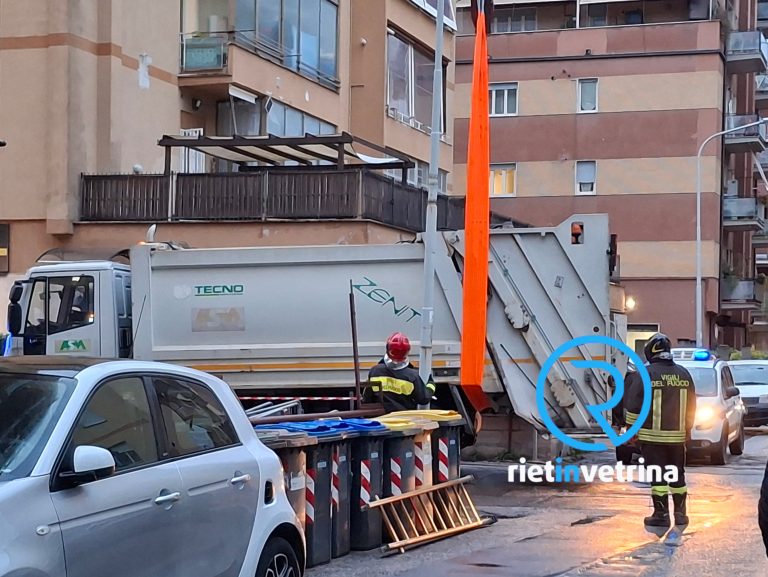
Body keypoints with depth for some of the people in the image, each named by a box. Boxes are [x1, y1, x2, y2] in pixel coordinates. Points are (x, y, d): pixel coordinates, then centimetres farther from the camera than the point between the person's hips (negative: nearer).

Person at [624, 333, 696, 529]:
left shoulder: (647, 373, -9)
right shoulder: (683, 374, 6)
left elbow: (633, 403, -9)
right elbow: (691, 405, 13)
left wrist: (631, 427, 1)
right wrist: (688, 429, 23)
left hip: (652, 435, -4)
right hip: (677, 435, 5)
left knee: (657, 476, 0)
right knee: (677, 475, 14)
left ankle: (661, 514, 0)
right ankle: (680, 513, 17)